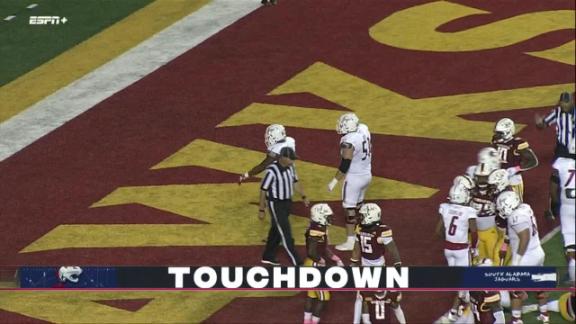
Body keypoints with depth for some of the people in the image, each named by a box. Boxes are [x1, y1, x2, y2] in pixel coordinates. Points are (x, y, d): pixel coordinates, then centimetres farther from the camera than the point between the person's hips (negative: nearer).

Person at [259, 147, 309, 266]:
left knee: (276, 230, 20)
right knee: (285, 233, -6)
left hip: (287, 202, 8)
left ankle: (268, 256, 35)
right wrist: (261, 210, -12)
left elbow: (295, 182, 14)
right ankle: (297, 262, -5)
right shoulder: (272, 171, -25)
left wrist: (304, 197, 5)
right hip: (275, 205, -8)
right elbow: (263, 190, -17)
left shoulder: (290, 167, -2)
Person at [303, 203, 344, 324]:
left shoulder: (321, 229, 6)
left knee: (312, 294, 18)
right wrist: (322, 261, -14)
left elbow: (324, 248, 15)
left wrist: (337, 259, 10)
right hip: (314, 266, -10)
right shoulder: (315, 232, -25)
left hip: (316, 265, 10)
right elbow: (311, 253, -28)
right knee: (323, 296, -2)